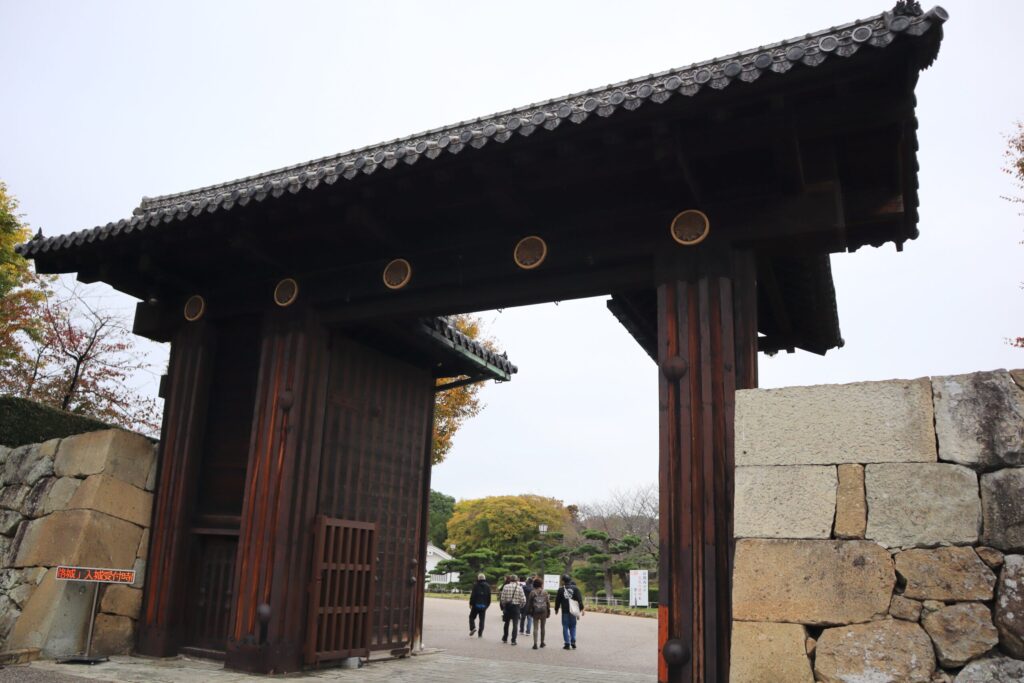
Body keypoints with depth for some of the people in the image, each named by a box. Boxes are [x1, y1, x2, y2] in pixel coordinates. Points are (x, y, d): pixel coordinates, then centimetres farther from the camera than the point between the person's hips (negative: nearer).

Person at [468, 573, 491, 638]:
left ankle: (473, 628, -9)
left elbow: (473, 596, -9)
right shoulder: (488, 586, 6)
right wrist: (487, 605, 15)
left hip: (476, 604, -3)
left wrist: (471, 604, -2)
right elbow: (489, 597, 7)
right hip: (484, 605, 3)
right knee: (482, 620, 8)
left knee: (472, 617, 12)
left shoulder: (476, 585, -6)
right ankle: (480, 634, 4)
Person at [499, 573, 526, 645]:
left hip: (507, 606, 2)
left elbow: (502, 598, -6)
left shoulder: (505, 586, -4)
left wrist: (504, 606, 11)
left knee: (507, 623, 18)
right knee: (515, 624, 5)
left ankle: (505, 638, 28)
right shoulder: (519, 588, -7)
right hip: (516, 607, -2)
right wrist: (520, 606, 9)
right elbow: (523, 600, -9)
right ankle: (513, 640, 1)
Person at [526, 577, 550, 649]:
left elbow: (529, 603, -2)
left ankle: (535, 644, -6)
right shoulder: (545, 592, 0)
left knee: (535, 628, 1)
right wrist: (548, 611, 10)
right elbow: (548, 602, 2)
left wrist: (529, 611, 7)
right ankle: (542, 643, 22)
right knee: (542, 628, 14)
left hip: (535, 612, -1)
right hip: (544, 611, 1)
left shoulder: (532, 592, -4)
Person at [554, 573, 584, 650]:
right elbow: (579, 599, -2)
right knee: (572, 627, 12)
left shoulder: (561, 589, -2)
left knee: (565, 627, 5)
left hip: (565, 611, -1)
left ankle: (567, 644, 1)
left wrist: (556, 609, 16)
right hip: (573, 611, 1)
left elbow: (557, 600, 4)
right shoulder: (575, 588, 1)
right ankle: (573, 643, 7)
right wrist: (581, 608, 1)